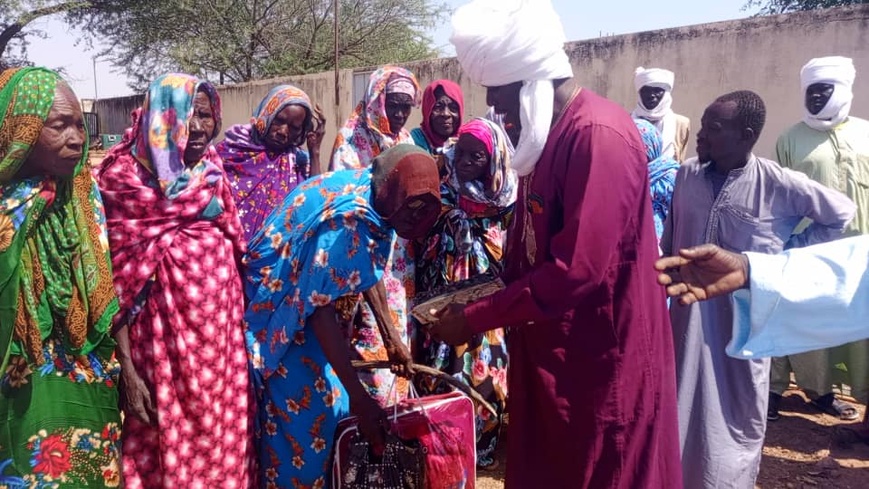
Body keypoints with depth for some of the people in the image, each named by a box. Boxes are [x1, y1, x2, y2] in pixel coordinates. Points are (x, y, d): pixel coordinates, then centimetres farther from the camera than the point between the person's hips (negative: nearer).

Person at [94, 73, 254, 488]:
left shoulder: (212, 173, 6)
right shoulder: (127, 181, -10)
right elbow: (117, 283, -12)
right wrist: (127, 370, -15)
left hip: (221, 326, 5)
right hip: (165, 335, -5)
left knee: (224, 436, 14)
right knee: (172, 442, 7)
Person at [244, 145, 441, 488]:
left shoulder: (372, 198, -5)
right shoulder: (347, 218, -31)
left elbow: (370, 269, 8)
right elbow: (320, 309, -30)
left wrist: (391, 337, 7)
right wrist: (358, 396, -27)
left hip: (307, 303, 9)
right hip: (277, 308, -9)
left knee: (332, 403, 14)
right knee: (306, 418, -3)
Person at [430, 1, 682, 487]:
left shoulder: (600, 135, -22)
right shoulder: (549, 134, 9)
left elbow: (579, 269, -27)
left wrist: (474, 318, -19)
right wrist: (489, 294, 4)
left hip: (602, 362, -9)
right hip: (553, 352, 9)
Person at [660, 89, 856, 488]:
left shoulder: (779, 184, -14)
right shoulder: (687, 174, -3)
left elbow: (841, 213, 0)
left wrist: (789, 251, -2)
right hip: (688, 310, 3)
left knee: (737, 403, 12)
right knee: (684, 397, 15)